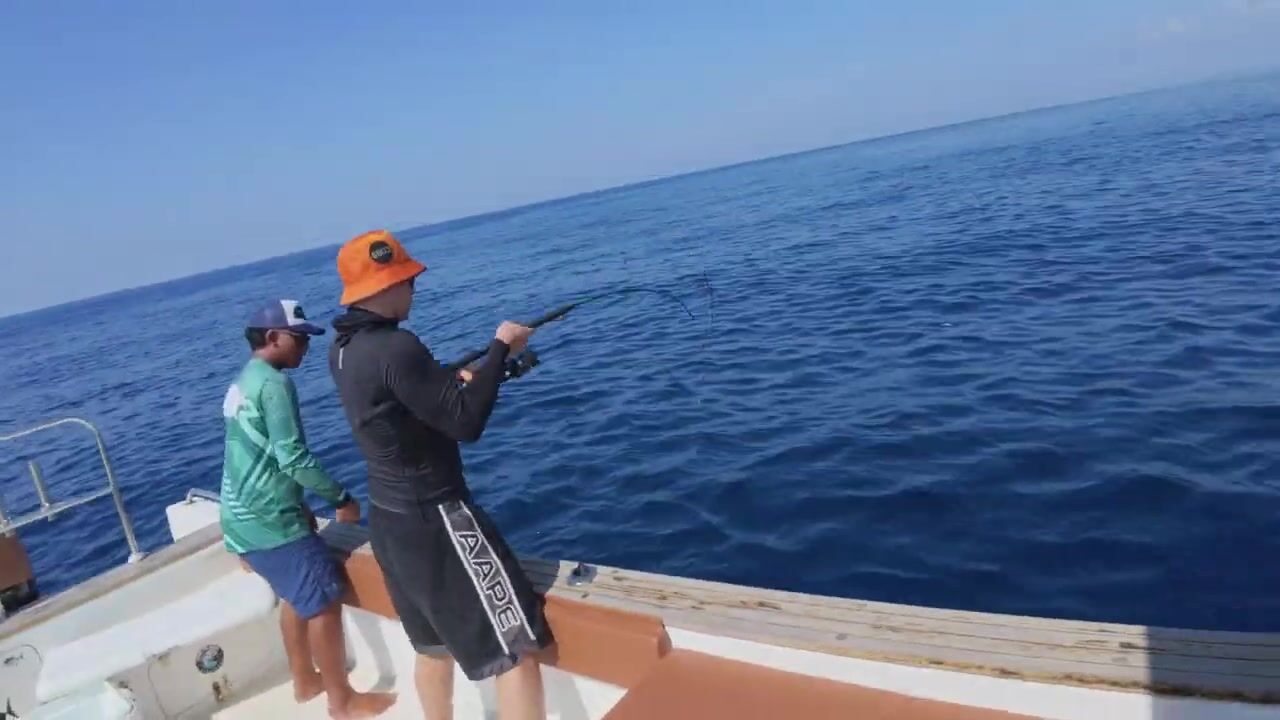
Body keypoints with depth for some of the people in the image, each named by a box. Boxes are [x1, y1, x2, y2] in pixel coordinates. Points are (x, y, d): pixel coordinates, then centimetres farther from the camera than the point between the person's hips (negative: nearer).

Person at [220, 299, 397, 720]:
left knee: (296, 596, 22)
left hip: (242, 517, 10)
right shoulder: (273, 383, -17)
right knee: (324, 603, -1)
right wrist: (341, 498, -12)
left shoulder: (243, 382, 13)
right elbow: (292, 459, -23)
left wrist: (299, 507, 21)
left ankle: (305, 682, 35)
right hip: (269, 521, -10)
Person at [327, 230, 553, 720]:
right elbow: (465, 423, -22)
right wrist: (500, 349, -13)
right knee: (515, 649, -1)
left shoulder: (343, 348, 5)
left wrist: (459, 379, 11)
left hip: (389, 519, 10)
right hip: (433, 519, -9)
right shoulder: (396, 348, -23)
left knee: (433, 643, 25)